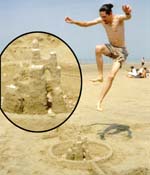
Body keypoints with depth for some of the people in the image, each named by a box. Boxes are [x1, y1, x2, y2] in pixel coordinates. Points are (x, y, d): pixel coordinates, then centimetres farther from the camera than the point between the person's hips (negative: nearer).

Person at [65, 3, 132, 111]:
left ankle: (100, 102, -5)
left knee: (111, 76, -16)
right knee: (98, 48, -33)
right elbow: (86, 24, 1)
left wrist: (128, 13, -71)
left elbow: (128, 17, -45)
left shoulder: (119, 18, -22)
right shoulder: (101, 20, -7)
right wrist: (73, 22, -16)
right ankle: (100, 76, -20)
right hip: (111, 48, 4)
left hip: (121, 51, -4)